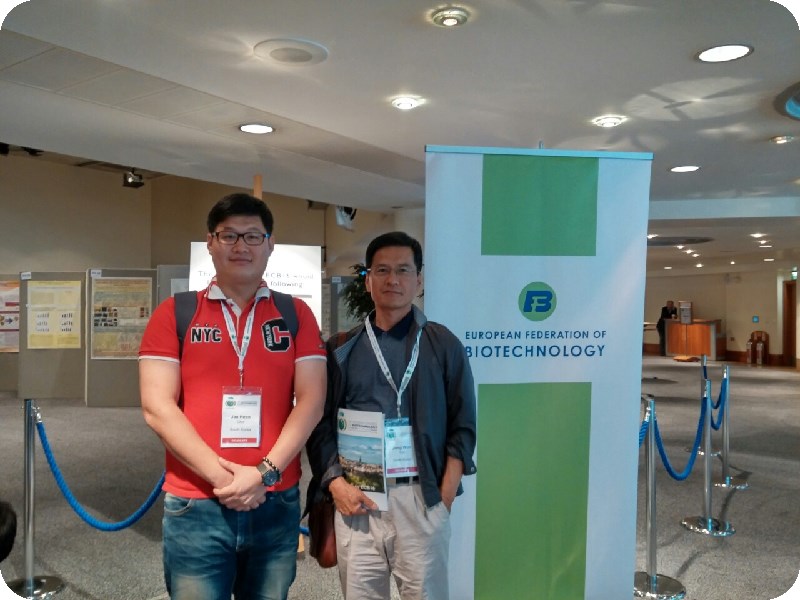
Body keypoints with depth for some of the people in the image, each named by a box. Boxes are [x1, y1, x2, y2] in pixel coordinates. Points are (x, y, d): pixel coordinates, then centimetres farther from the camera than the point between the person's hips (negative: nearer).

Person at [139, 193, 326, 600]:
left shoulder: (296, 314, 5)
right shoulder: (174, 314, 2)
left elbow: (311, 401, -2)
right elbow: (157, 408, -5)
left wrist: (264, 472, -12)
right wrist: (221, 475, -13)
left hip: (276, 504, 2)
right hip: (195, 505, -1)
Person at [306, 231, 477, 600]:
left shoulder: (444, 345, 5)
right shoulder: (341, 349, 8)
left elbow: (462, 428, 3)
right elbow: (320, 424, 6)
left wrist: (445, 497, -6)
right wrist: (336, 483, -7)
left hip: (421, 498, -1)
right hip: (356, 499, 2)